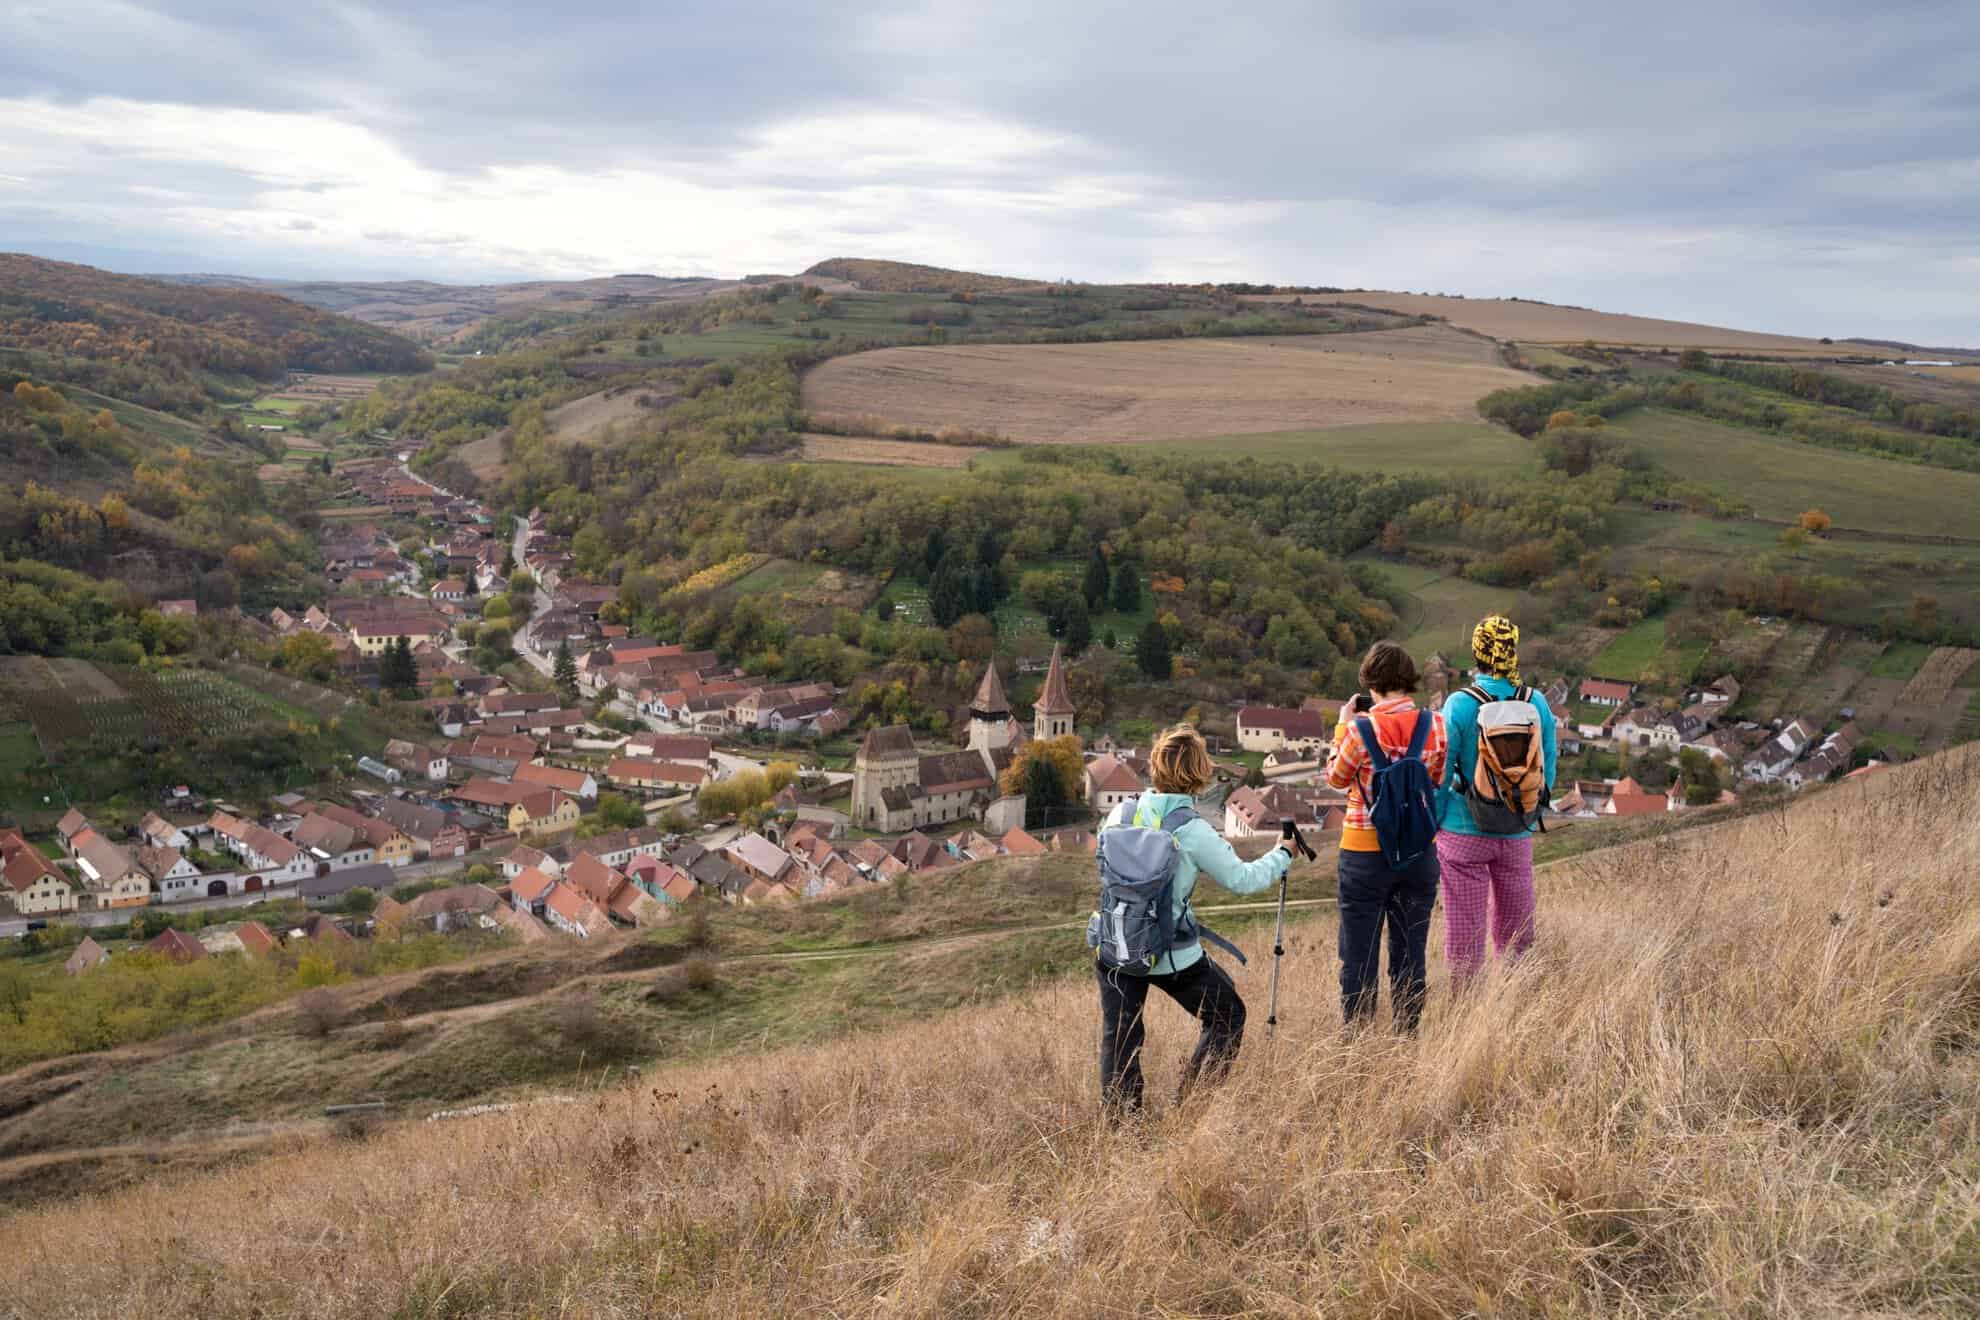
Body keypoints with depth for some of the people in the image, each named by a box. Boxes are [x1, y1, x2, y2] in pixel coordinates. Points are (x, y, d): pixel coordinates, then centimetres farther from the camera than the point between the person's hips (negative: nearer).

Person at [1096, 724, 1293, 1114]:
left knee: (1118, 1037, 15)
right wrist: (1283, 854, 11)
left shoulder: (1121, 813, -4)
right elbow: (1241, 879, -4)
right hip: (1173, 956, -4)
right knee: (1226, 1017, 17)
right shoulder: (1194, 832, -15)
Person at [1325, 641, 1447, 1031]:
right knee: (1411, 954, 14)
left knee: (1359, 955, 7)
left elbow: (1336, 778, 1)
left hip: (1366, 852, -4)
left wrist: (1343, 726, 9)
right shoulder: (1435, 724, -5)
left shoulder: (1361, 727, -16)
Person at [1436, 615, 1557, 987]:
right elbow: (1548, 768, 6)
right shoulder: (1537, 703, -3)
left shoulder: (1459, 705, -14)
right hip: (1518, 834, 3)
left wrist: (1432, 824, 3)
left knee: (1465, 931, 7)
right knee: (1516, 932, 17)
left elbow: (1441, 772, -8)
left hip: (1466, 831, -3)